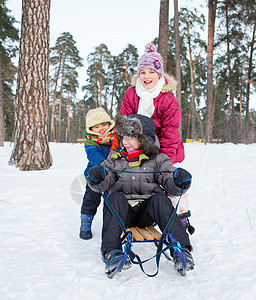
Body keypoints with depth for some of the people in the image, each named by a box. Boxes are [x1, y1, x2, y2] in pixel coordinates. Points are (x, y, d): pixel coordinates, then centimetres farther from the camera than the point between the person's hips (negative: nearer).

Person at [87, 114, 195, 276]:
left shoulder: (157, 159, 11)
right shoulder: (115, 158, 16)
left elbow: (170, 182, 1)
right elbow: (104, 183, 7)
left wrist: (179, 181, -22)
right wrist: (97, 178, -17)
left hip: (147, 211, -1)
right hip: (122, 211, 1)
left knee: (160, 199, -30)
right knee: (116, 198, -30)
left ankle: (181, 248, -39)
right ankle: (112, 251, -39)